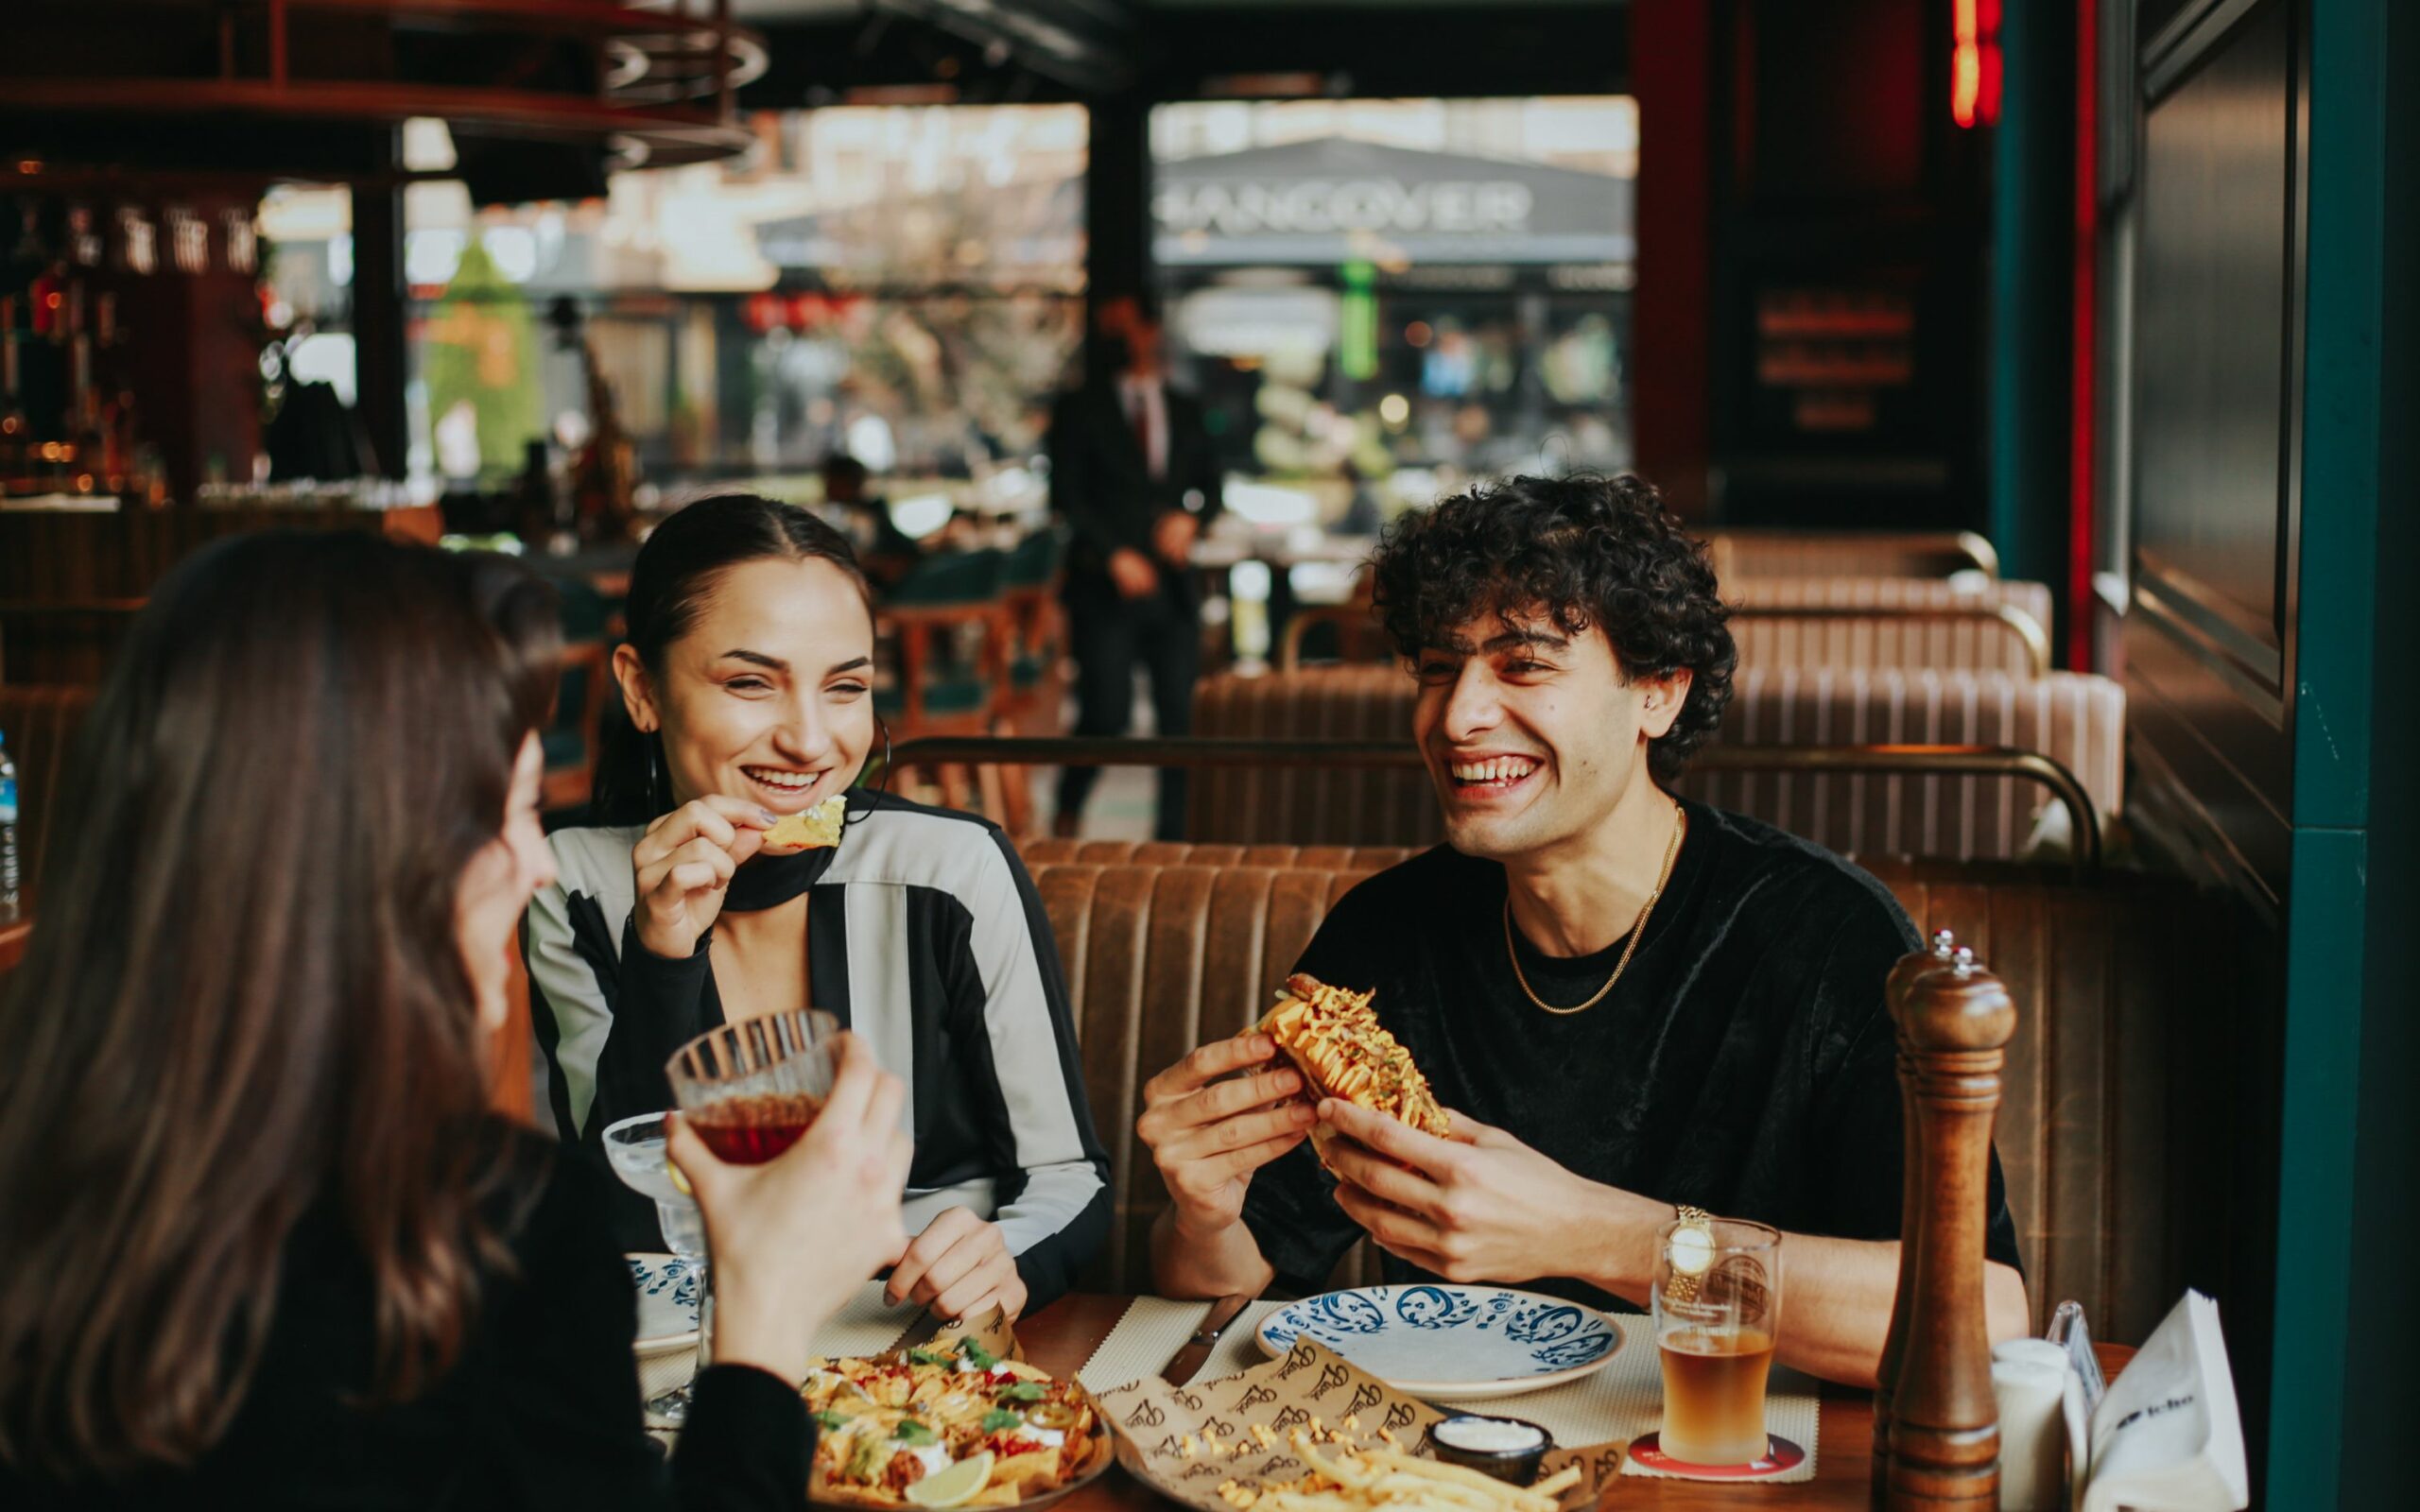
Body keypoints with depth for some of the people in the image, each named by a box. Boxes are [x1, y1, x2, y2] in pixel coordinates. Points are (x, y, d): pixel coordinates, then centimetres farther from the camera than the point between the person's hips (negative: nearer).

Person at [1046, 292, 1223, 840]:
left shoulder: (1185, 411, 16)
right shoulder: (1080, 410, 4)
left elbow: (1210, 483, 18)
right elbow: (1065, 495, -2)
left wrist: (1191, 518, -4)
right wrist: (1114, 554, -13)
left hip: (1172, 585, 4)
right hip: (1106, 588, -3)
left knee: (1180, 717, -1)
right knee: (1107, 716, -9)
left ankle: (1173, 834, 8)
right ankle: (1067, 816, 15)